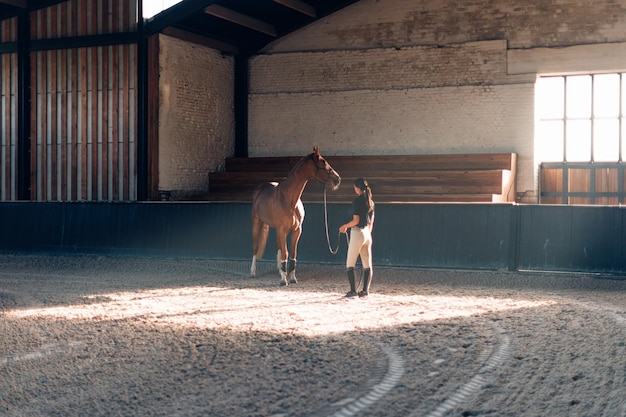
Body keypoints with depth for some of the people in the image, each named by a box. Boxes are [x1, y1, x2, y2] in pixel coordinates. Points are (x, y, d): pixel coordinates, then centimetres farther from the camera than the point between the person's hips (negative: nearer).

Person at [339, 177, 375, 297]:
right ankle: (365, 290, 8)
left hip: (357, 233, -7)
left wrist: (344, 226, -4)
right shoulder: (370, 202, 9)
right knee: (367, 265, 9)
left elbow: (356, 220, -18)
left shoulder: (357, 201, -14)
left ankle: (353, 290, -2)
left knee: (350, 264, 2)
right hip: (367, 233, 7)